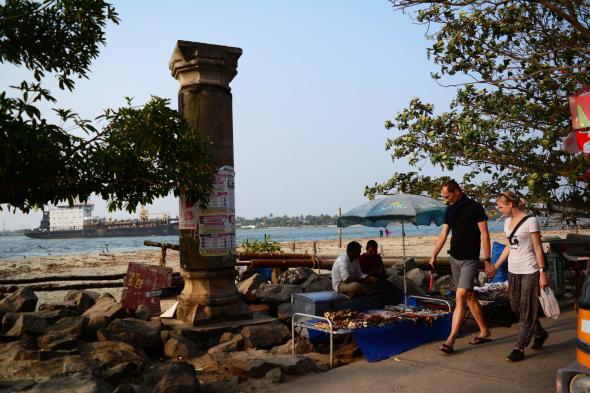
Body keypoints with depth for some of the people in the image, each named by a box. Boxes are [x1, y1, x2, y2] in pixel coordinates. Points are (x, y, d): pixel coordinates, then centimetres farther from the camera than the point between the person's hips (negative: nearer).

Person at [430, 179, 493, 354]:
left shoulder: (475, 207, -10)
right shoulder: (450, 210, 8)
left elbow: (484, 234, -10)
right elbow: (443, 234, 11)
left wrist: (487, 260, -13)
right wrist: (434, 256, 5)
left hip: (469, 260, -7)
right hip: (454, 258, 7)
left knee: (460, 297, -14)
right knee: (469, 296, 14)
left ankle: (450, 341, -15)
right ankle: (484, 331, 28)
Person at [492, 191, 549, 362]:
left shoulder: (530, 221, -11)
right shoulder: (507, 222, 10)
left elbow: (538, 248, -10)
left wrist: (542, 273, -12)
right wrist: (496, 266, 18)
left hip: (529, 272, -7)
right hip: (513, 271, 7)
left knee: (526, 310, 0)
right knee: (516, 307, 12)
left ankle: (520, 348, 5)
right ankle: (540, 333, 34)